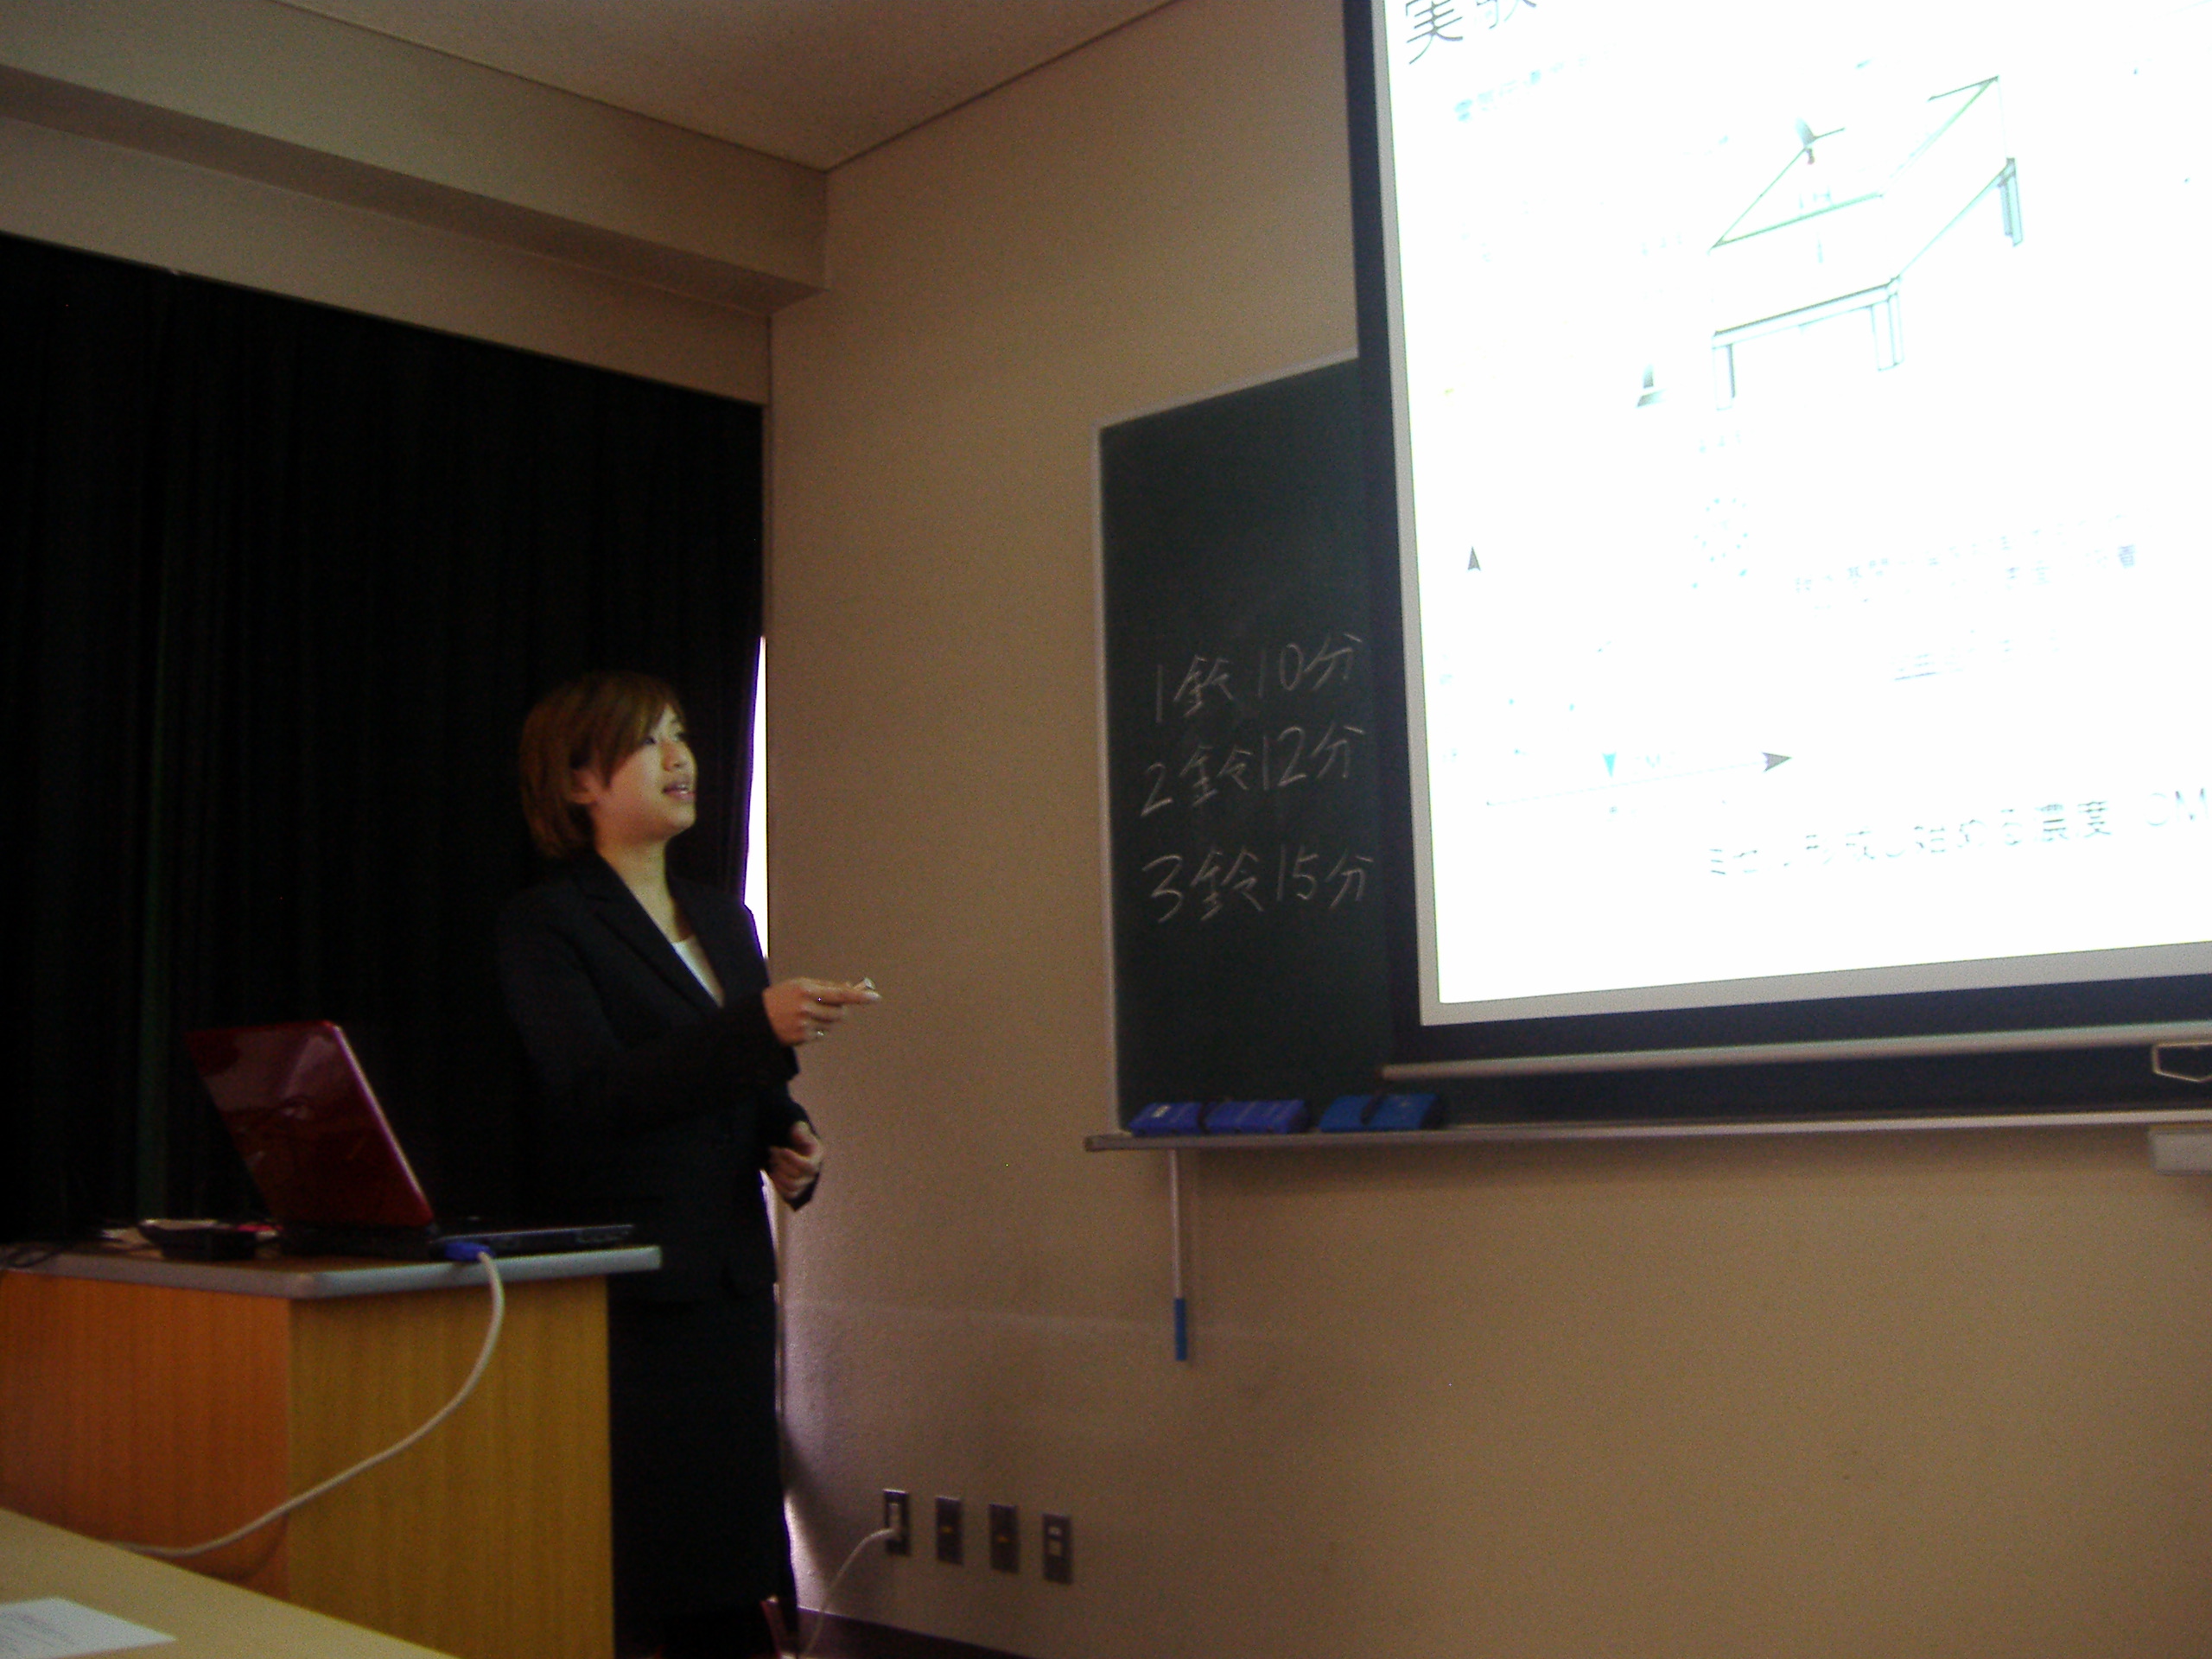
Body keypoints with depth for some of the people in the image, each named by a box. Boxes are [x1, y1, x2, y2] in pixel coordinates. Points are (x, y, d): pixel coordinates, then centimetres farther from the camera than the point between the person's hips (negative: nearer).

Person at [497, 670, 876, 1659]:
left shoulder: (720, 920, 18)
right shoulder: (545, 926, -4)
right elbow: (592, 1089, -17)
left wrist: (792, 1144, 6)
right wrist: (760, 1026, -26)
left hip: (731, 1272, 6)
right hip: (625, 1284, -6)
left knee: (728, 1575, 7)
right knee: (631, 1570, -7)